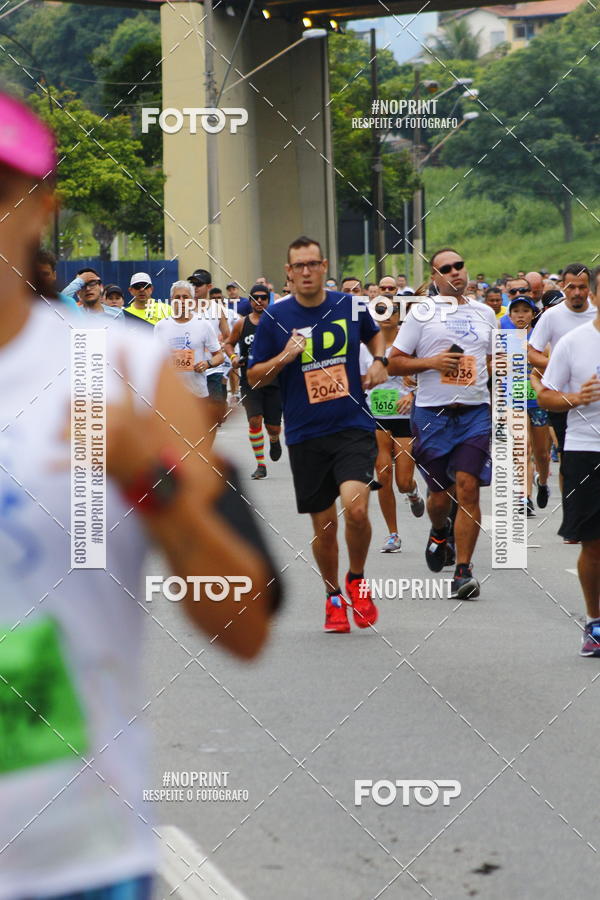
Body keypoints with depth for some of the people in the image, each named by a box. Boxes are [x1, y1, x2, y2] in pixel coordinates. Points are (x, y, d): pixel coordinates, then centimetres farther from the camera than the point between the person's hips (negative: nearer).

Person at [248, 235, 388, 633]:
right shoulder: (275, 318, -3)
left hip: (354, 426, 0)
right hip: (305, 437, 0)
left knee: (356, 509, -19)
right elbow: (254, 377, 3)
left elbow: (375, 333, 25)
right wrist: (284, 358, -15)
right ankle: (334, 597, 29)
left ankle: (357, 581, 7)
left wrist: (379, 361, 6)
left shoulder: (351, 306, 2)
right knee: (324, 526, 6)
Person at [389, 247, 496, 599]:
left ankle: (463, 571, -8)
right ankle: (440, 533, 41)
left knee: (468, 488, -11)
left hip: (476, 412, 1)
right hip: (433, 413, -1)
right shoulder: (422, 312, 2)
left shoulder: (485, 313, 13)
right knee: (440, 492, 6)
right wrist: (432, 362, -13)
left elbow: (494, 360, 24)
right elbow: (394, 362, 2)